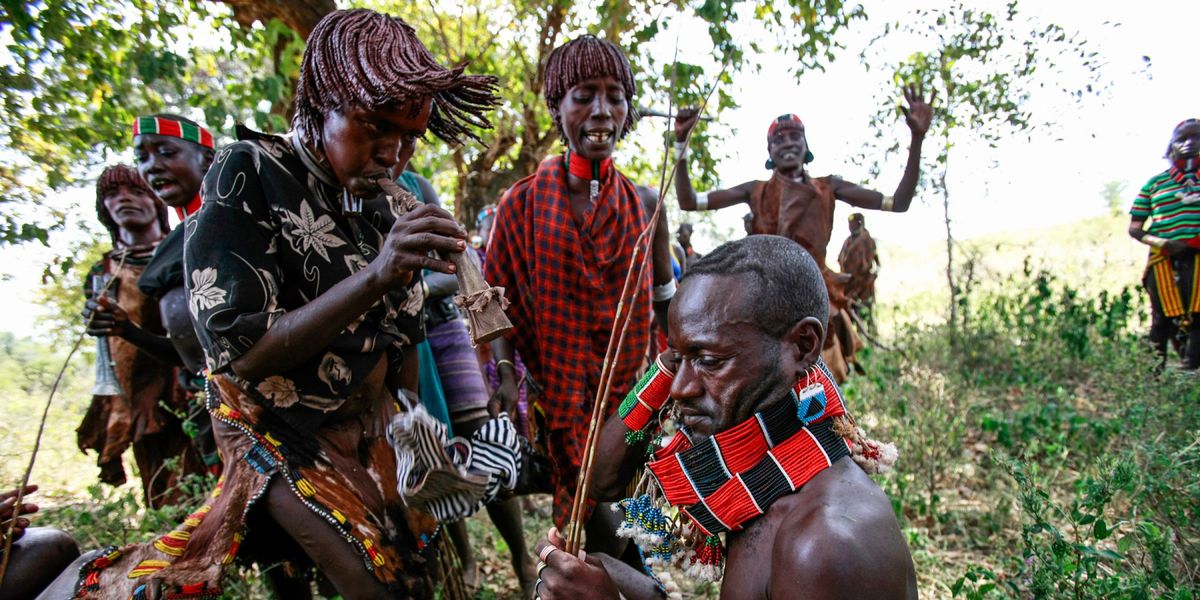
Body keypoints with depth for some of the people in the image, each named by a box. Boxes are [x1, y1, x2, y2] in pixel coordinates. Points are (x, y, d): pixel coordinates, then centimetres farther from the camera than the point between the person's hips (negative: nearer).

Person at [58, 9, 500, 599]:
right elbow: (238, 353, -24)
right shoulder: (247, 178, -16)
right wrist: (374, 276, -35)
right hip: (287, 435, -5)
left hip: (372, 430, 5)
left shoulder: (387, 209, -1)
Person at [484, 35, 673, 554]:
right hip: (557, 387, -1)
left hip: (629, 382, 2)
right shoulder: (524, 201, -3)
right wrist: (505, 373, -12)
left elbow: (664, 298, 10)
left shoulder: (644, 203, 2)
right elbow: (499, 298, -1)